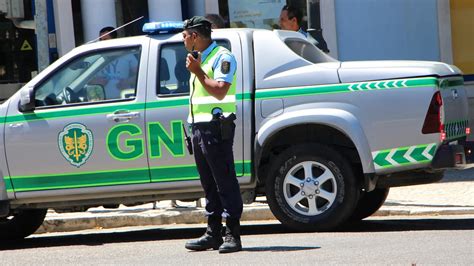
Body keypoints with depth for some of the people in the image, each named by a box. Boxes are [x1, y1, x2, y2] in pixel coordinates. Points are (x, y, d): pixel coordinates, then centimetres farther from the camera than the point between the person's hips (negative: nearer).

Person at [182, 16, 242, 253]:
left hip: (216, 126, -9)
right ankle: (213, 233, 13)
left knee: (225, 182, -9)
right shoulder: (199, 58, 21)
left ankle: (232, 235, -10)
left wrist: (197, 71, -17)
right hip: (199, 127, 9)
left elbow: (220, 91, -19)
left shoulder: (222, 57, -8)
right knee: (209, 184, 10)